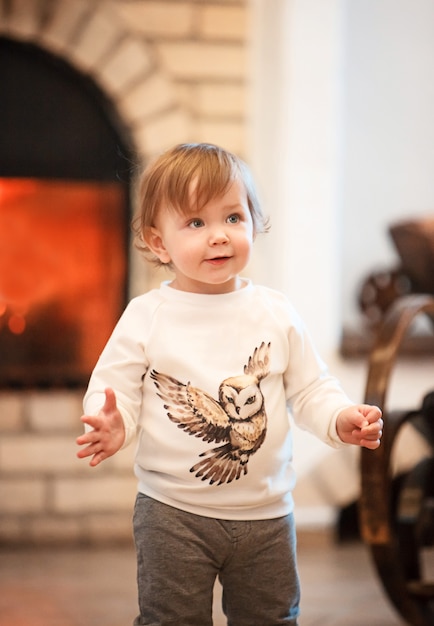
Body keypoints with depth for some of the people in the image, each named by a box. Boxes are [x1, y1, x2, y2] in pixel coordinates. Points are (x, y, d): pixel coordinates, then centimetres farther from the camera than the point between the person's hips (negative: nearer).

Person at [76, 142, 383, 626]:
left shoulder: (277, 314, 0)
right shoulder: (146, 317, -7)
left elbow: (309, 388, 5)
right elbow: (114, 388, -6)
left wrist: (341, 418, -13)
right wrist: (112, 424, -27)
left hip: (265, 513, 3)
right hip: (173, 512, -2)